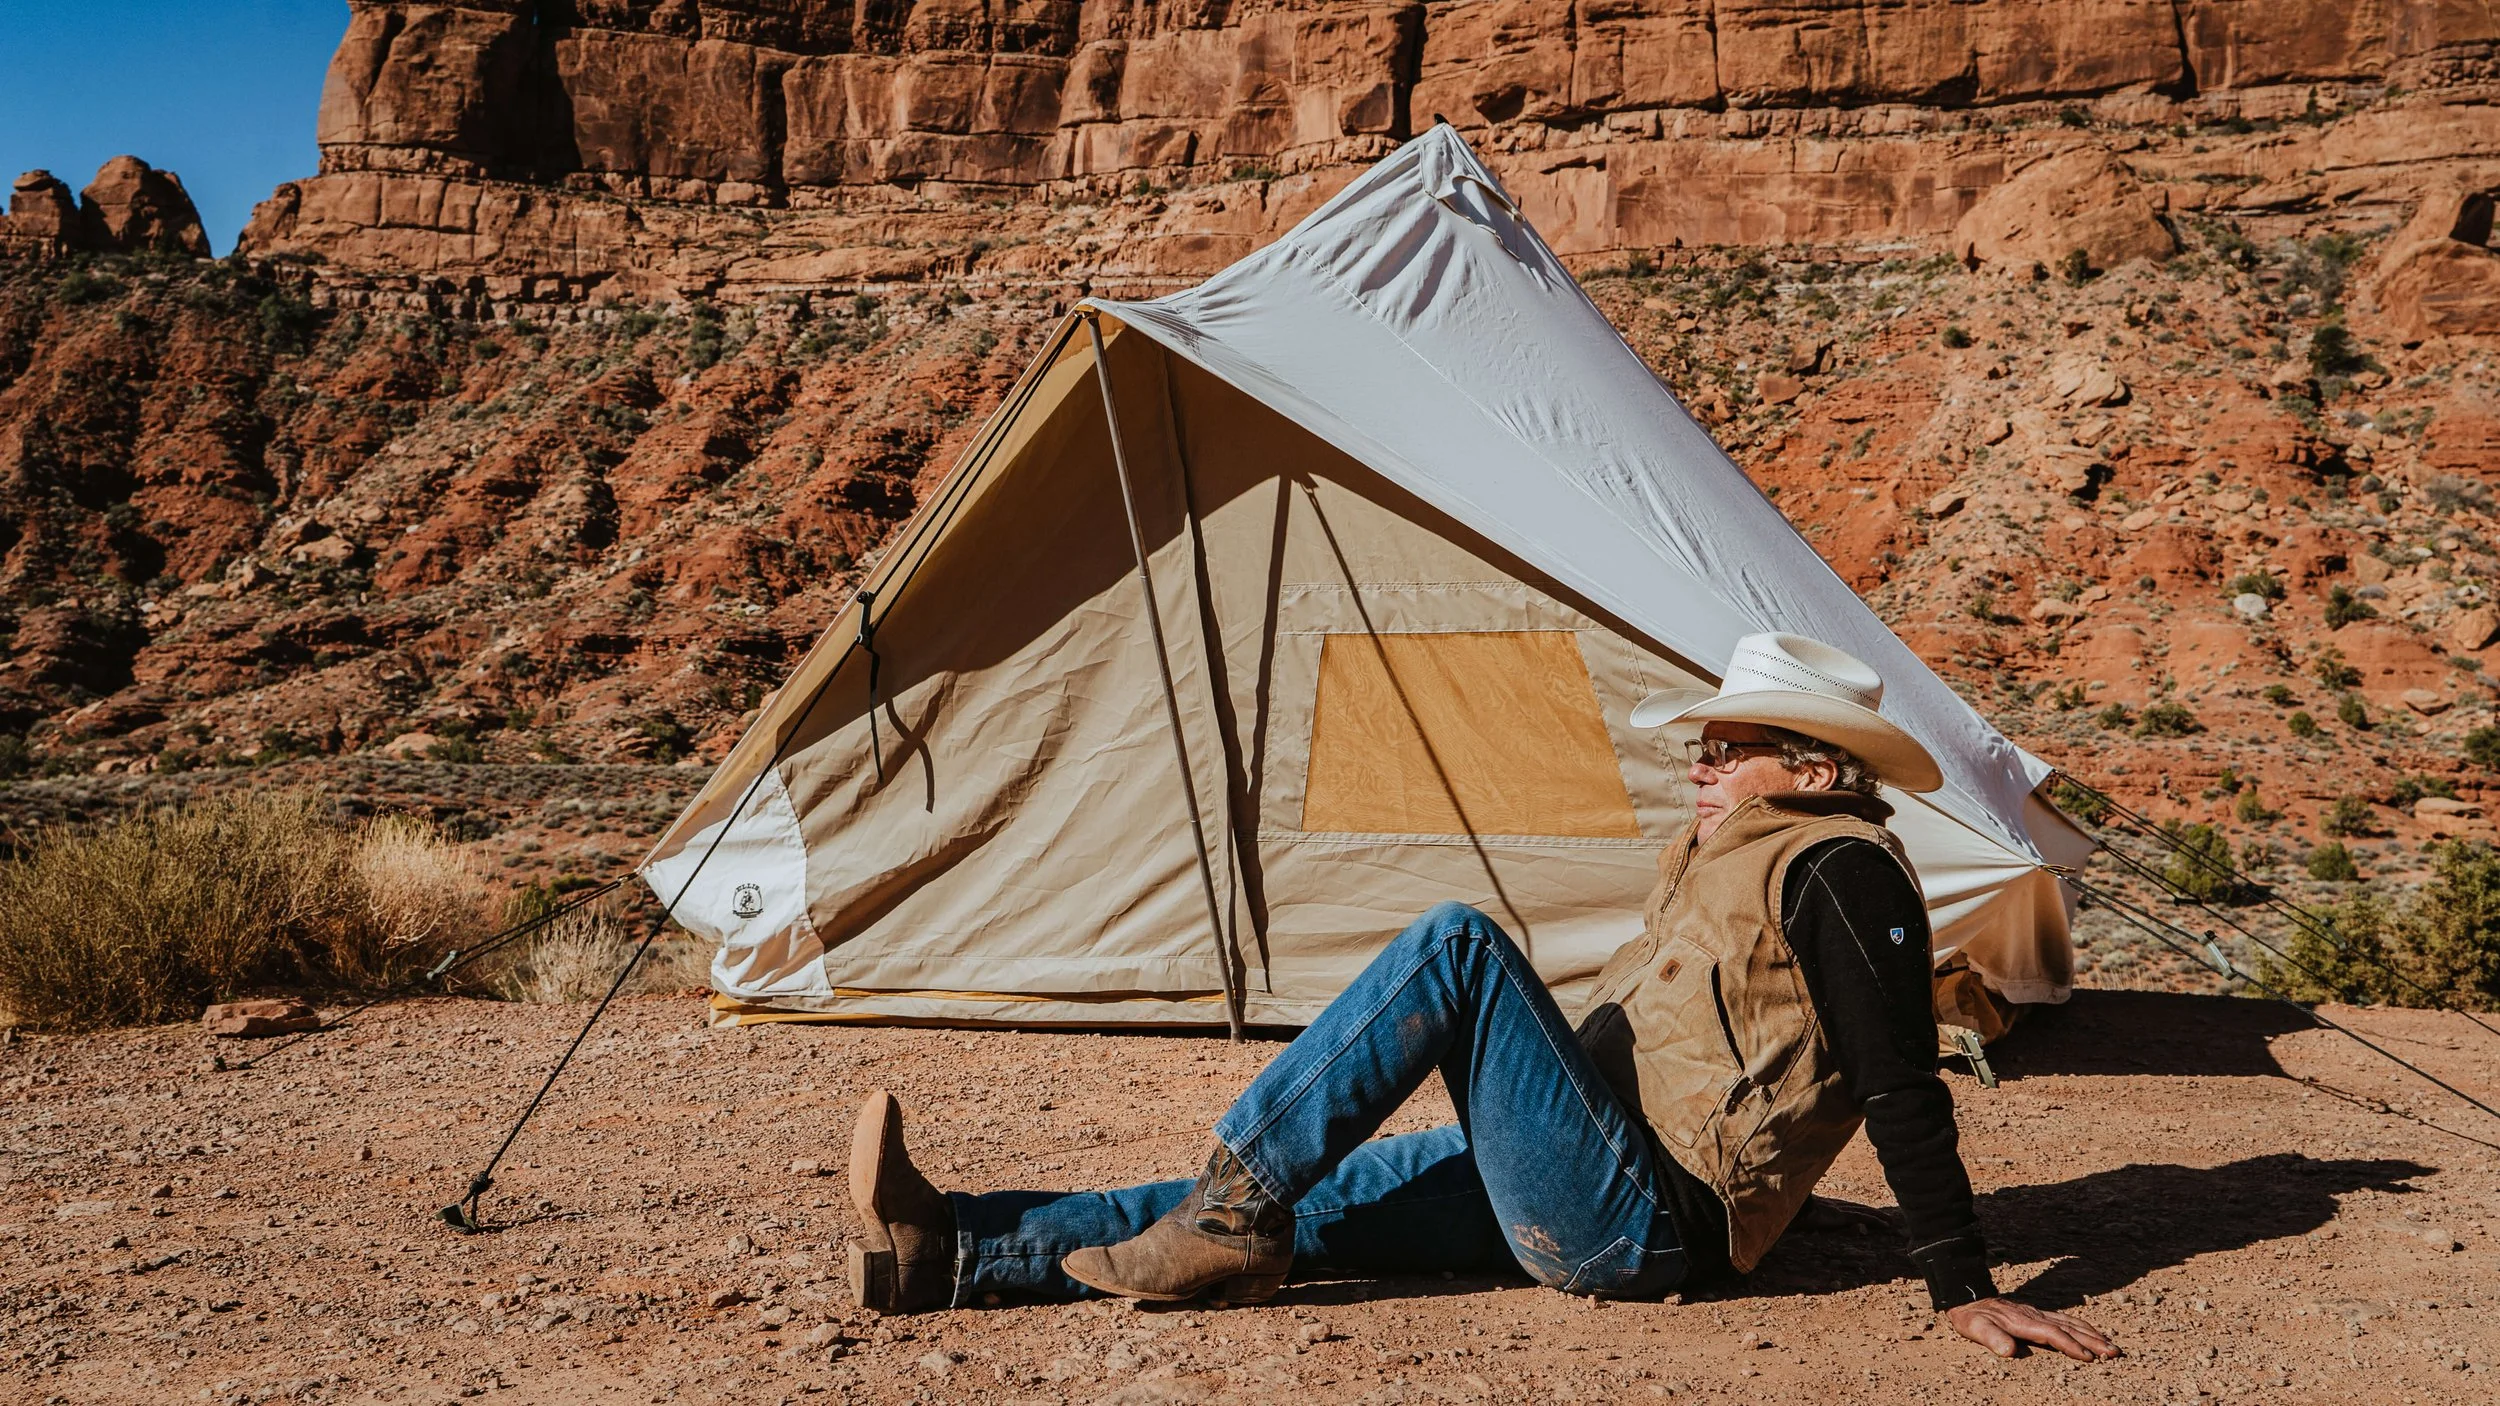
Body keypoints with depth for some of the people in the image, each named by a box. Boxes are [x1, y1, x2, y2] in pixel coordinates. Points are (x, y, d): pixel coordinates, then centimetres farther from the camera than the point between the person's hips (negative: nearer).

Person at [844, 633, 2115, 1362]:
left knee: (1458, 945, -21)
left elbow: (1903, 1095, -16)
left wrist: (1963, 1292, -18)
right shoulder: (1717, 854, 17)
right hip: (1584, 1200, 9)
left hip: (1642, 1227, -9)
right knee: (1292, 1201, -1)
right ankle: (948, 1254, -4)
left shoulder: (1838, 867, -12)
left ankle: (1233, 1207, -17)